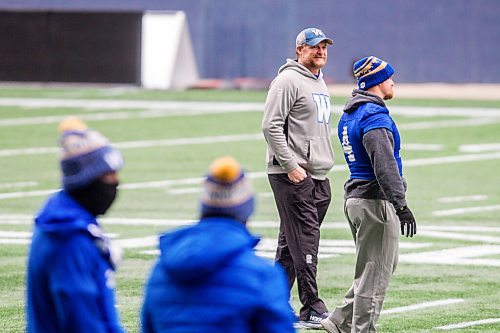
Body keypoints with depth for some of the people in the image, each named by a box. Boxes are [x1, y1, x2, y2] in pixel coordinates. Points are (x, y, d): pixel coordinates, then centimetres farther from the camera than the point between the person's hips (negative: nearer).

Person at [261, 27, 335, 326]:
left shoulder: (320, 83, 21)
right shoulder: (288, 80, -9)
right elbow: (271, 126, -15)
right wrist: (291, 166, -19)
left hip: (319, 177, 9)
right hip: (292, 177, -9)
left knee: (291, 243, 11)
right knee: (304, 241, -11)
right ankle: (311, 307, -11)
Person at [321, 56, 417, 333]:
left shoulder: (348, 115, 15)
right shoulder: (374, 115, -17)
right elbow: (384, 164, -26)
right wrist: (401, 205, -30)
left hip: (354, 198, 10)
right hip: (375, 199, -10)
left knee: (384, 265, 19)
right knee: (375, 274, -3)